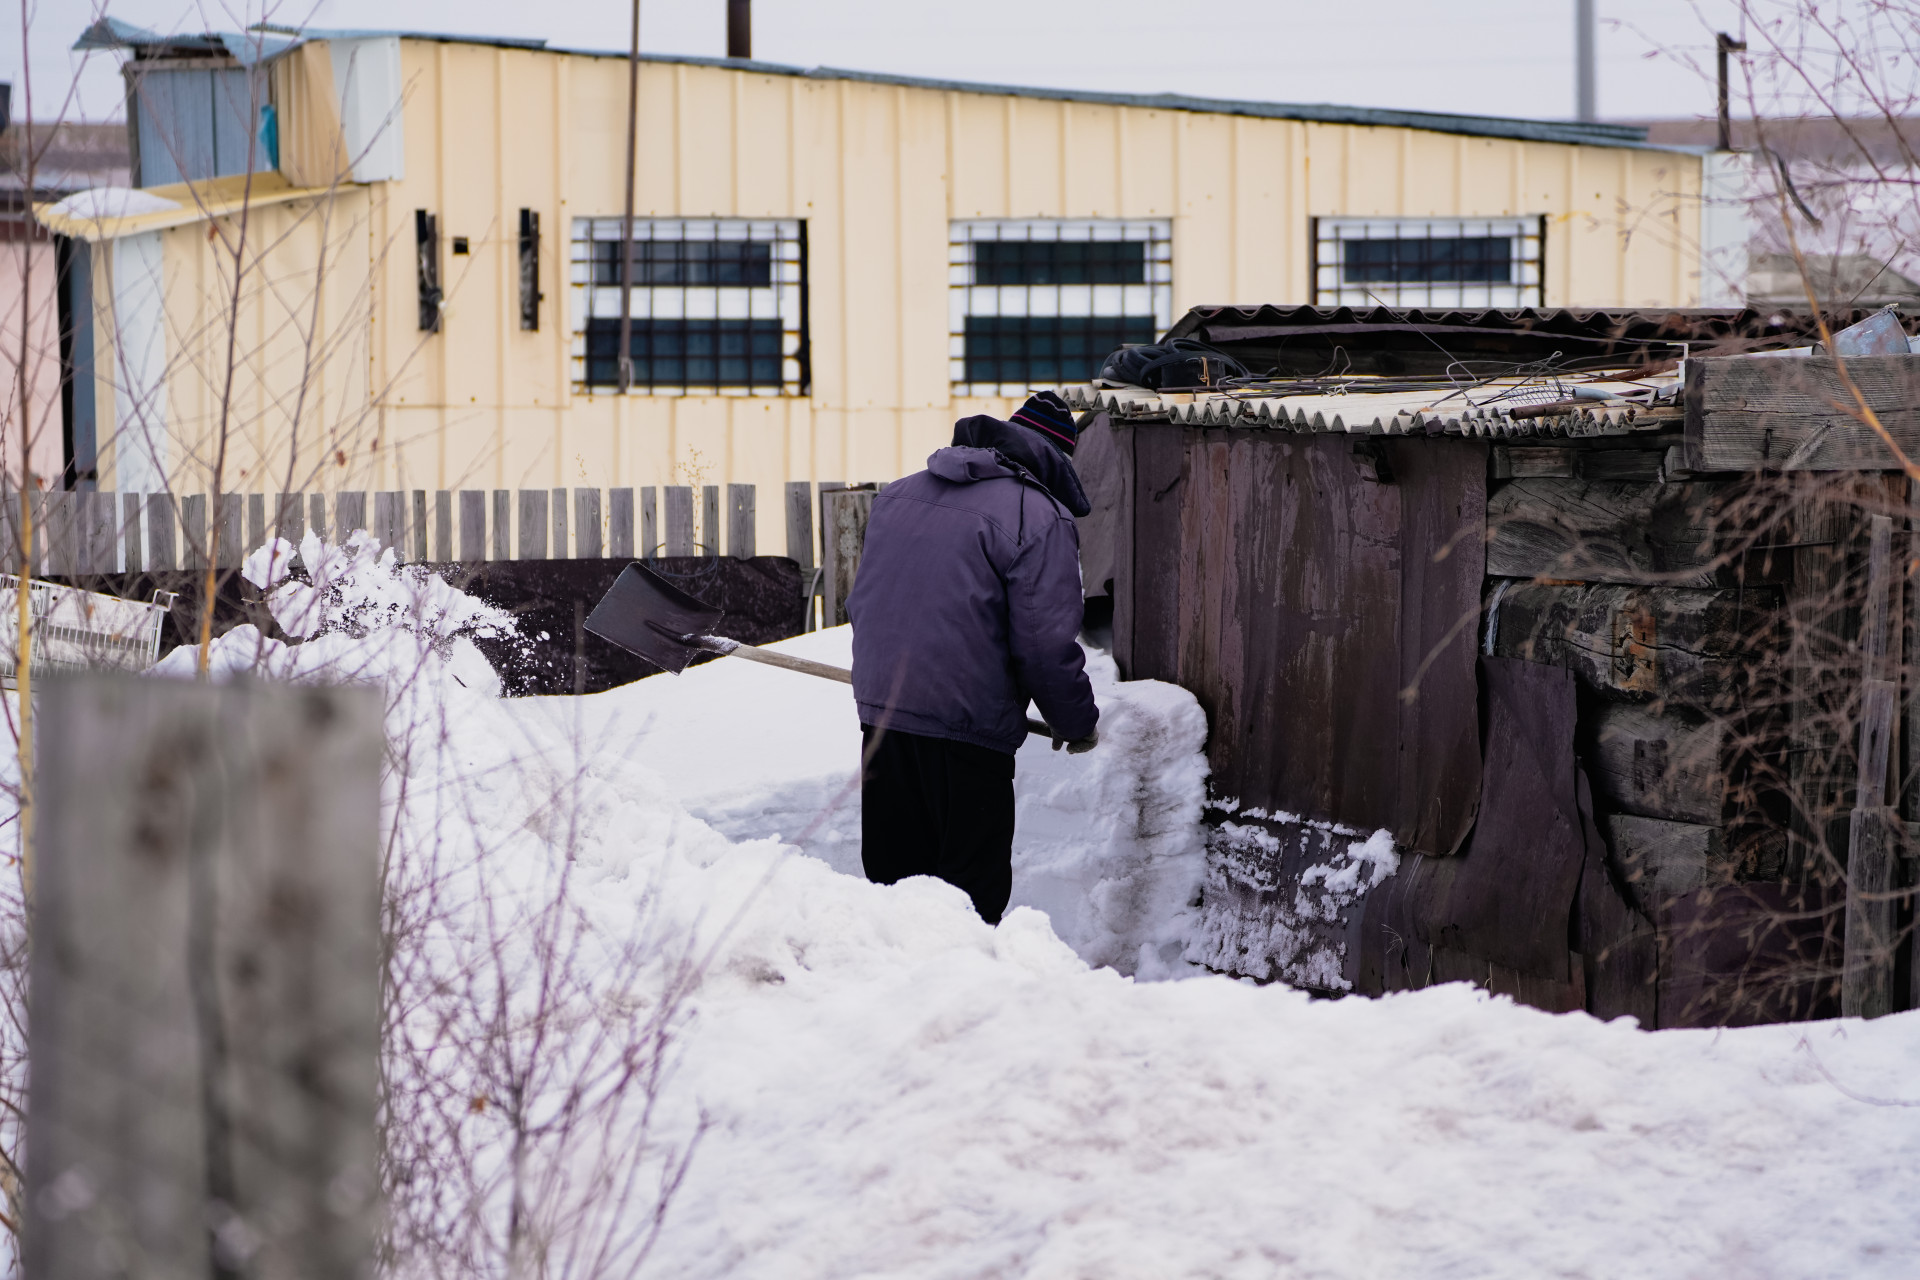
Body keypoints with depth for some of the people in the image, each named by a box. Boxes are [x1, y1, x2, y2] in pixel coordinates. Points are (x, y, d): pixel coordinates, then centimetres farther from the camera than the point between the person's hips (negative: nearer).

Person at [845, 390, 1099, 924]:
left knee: (891, 877, 14)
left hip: (879, 715, 7)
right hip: (966, 730, -7)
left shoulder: (896, 495, 14)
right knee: (972, 894, 0)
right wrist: (1078, 722, 3)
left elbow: (860, 604, 22)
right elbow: (1046, 645, -13)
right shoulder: (1040, 519, -8)